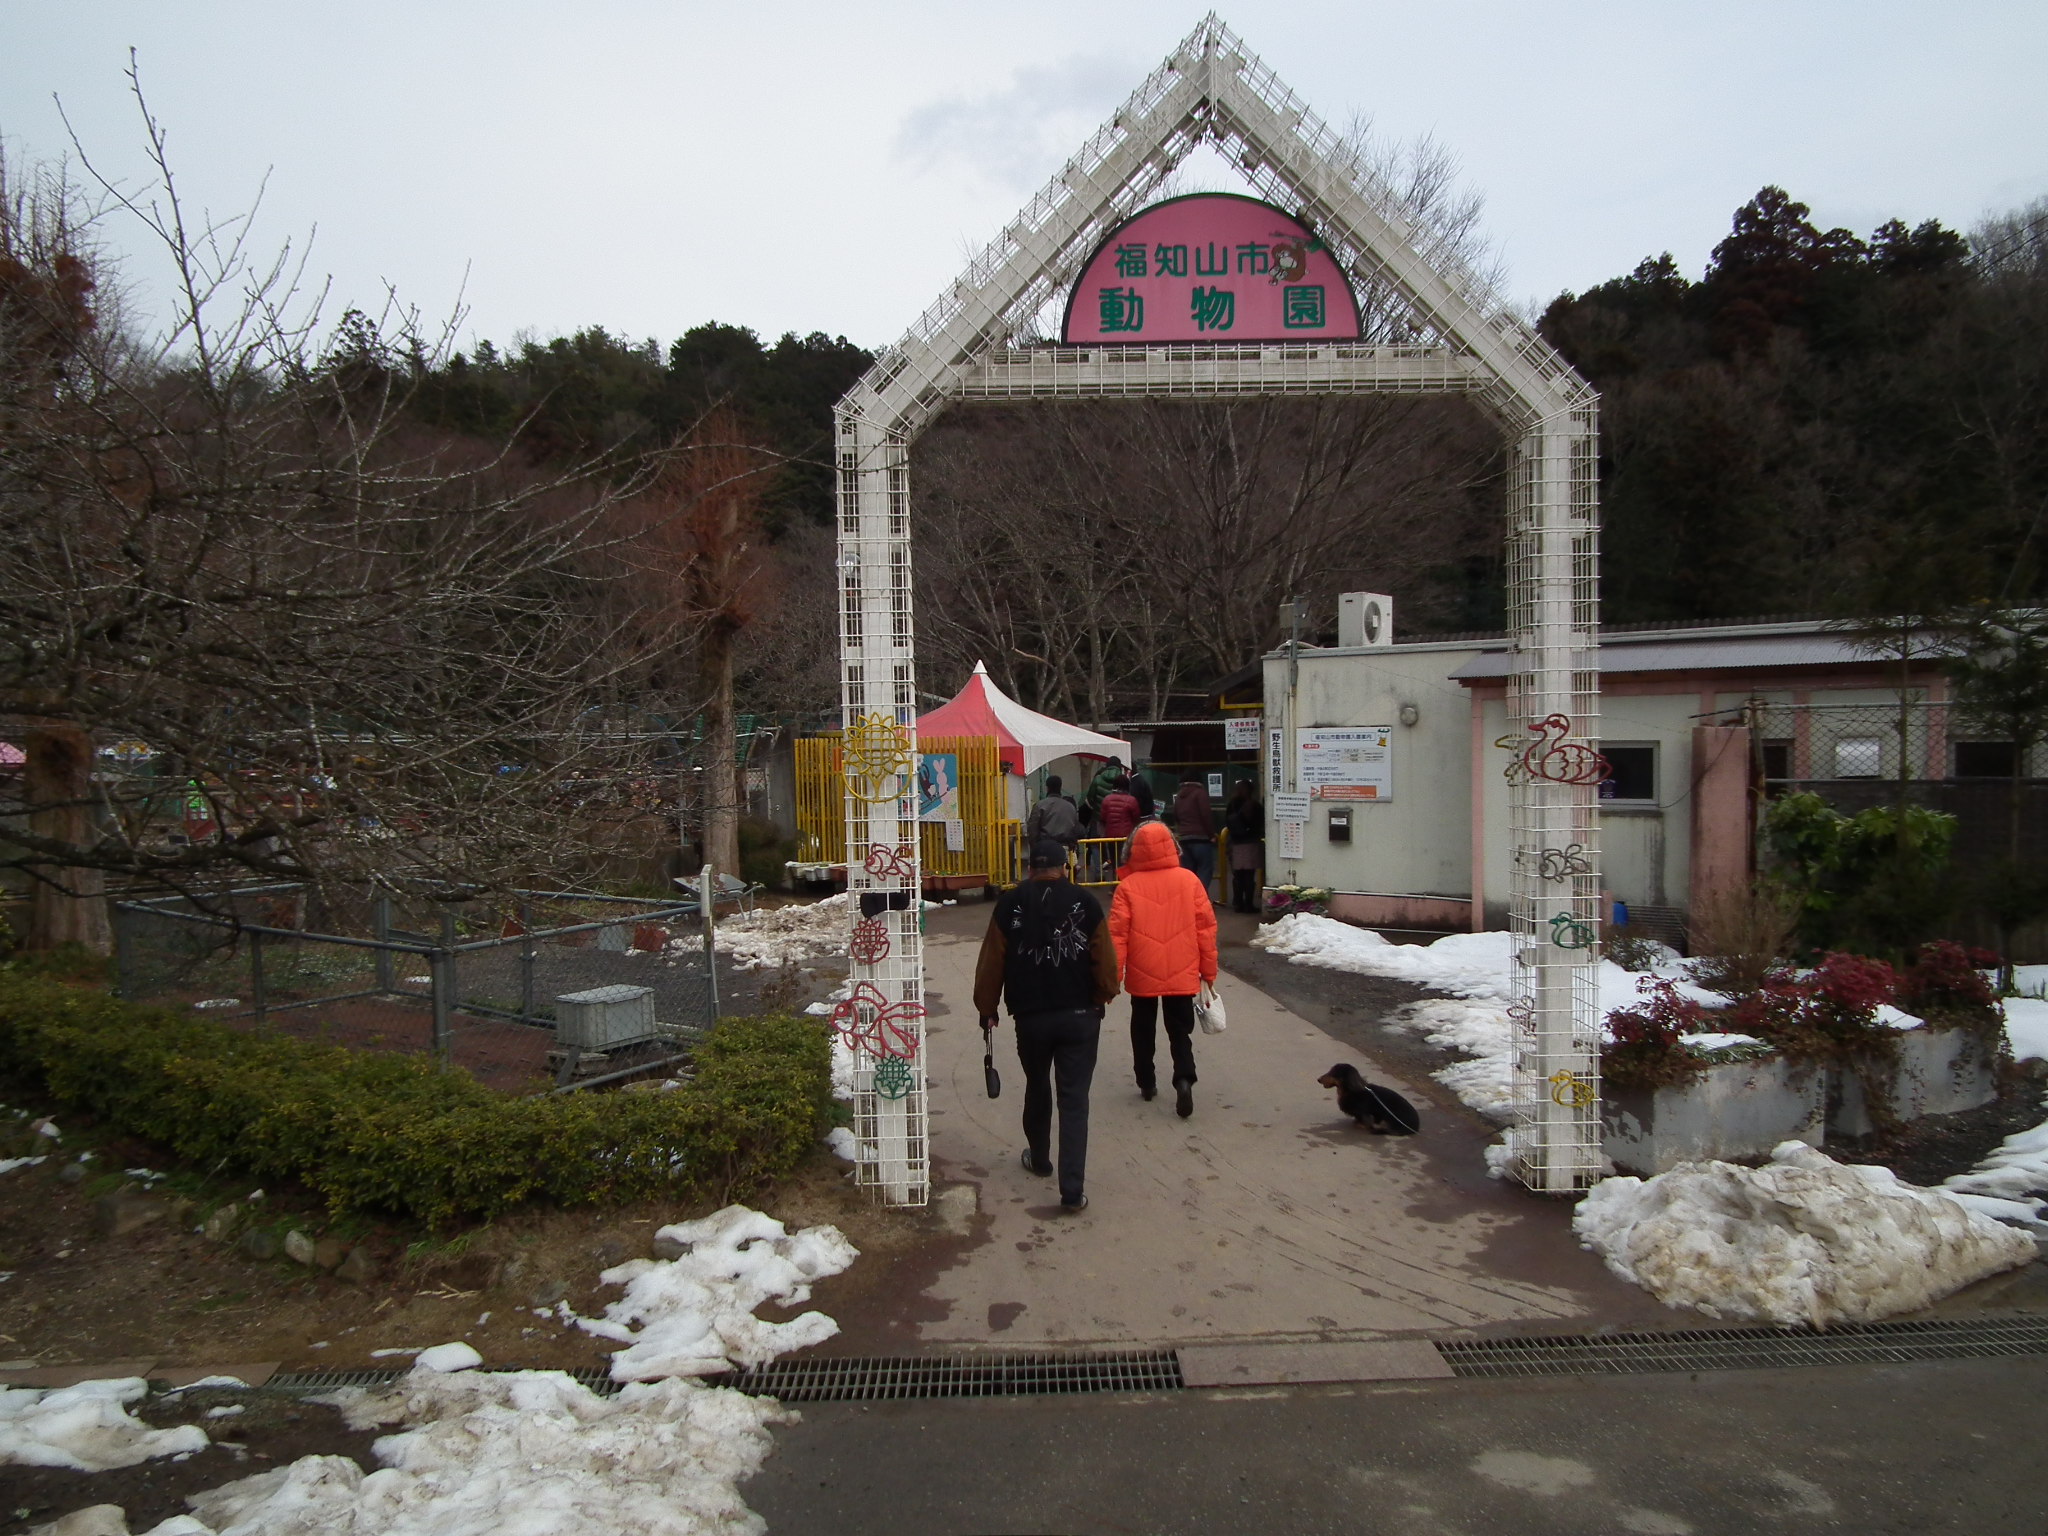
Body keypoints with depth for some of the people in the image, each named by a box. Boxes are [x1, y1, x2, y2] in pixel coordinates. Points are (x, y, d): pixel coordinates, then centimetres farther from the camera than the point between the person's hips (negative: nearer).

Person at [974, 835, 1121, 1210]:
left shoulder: (1010, 905, -3)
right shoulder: (1085, 903, -5)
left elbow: (991, 963, 0)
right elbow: (1105, 962, -4)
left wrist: (987, 1007, 13)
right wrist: (1102, 999, 13)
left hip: (1030, 1017, 1)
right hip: (1079, 1017, -1)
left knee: (1037, 1088, 23)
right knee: (1074, 1099, 1)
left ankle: (1039, 1159, 42)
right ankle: (1073, 1189, -4)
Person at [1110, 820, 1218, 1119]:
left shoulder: (1128, 886, -8)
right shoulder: (1188, 880, -4)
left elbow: (1117, 935, -8)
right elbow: (1206, 926, -1)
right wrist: (1208, 970, 9)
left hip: (1142, 976, 0)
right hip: (1182, 975, 1)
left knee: (1143, 1031, 19)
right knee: (1180, 1032, 9)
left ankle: (1147, 1083, 27)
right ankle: (1184, 1079, -12)